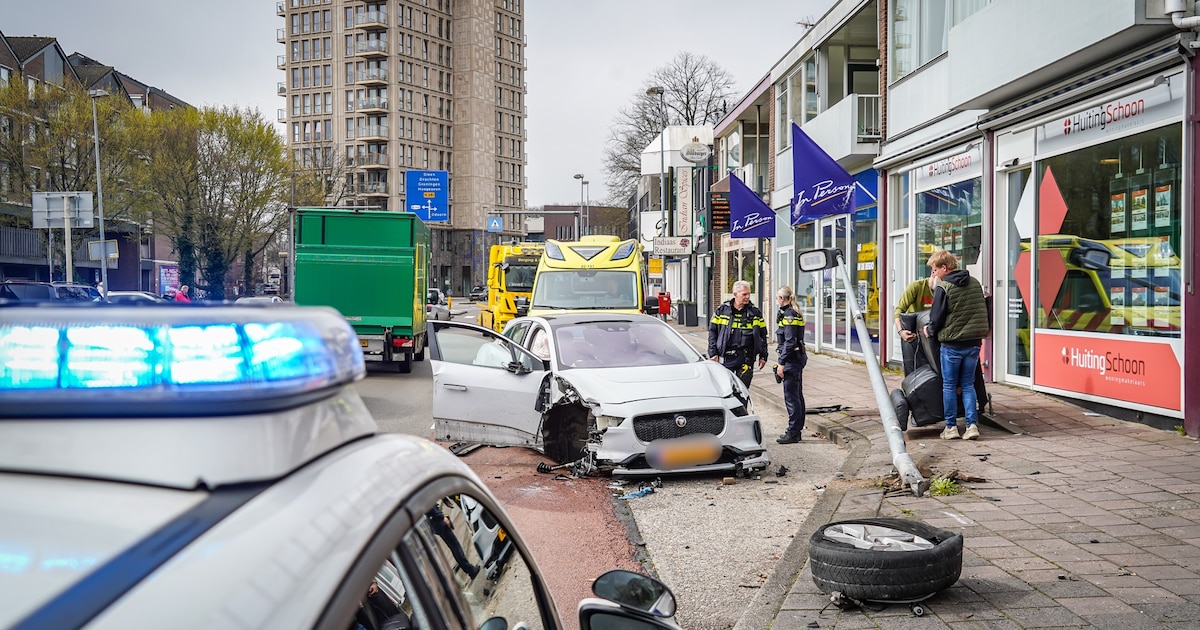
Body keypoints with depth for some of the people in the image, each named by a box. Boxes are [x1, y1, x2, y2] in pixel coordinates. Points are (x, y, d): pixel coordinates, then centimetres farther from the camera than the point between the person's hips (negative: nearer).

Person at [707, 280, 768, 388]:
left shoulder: (755, 313, 6)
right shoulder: (721, 310, 3)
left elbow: (763, 335, 12)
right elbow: (712, 332, 6)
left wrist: (763, 356, 7)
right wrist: (713, 353, -1)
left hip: (746, 358, 0)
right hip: (726, 357, 0)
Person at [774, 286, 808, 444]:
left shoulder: (788, 315, -15)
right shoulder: (795, 314, 15)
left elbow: (789, 342, -20)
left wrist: (781, 363, -19)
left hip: (792, 359, -11)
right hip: (798, 358, 11)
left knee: (791, 396, -7)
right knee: (797, 395, 14)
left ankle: (793, 433, -4)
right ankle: (797, 429, 22)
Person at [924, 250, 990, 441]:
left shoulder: (943, 287, -12)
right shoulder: (975, 283, 7)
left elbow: (937, 317, -10)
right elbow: (985, 310, 15)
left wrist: (929, 330, 9)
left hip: (952, 344, -5)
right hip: (973, 343, 5)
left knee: (949, 386, 6)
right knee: (968, 384, 12)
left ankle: (951, 426, 10)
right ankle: (972, 425, 5)